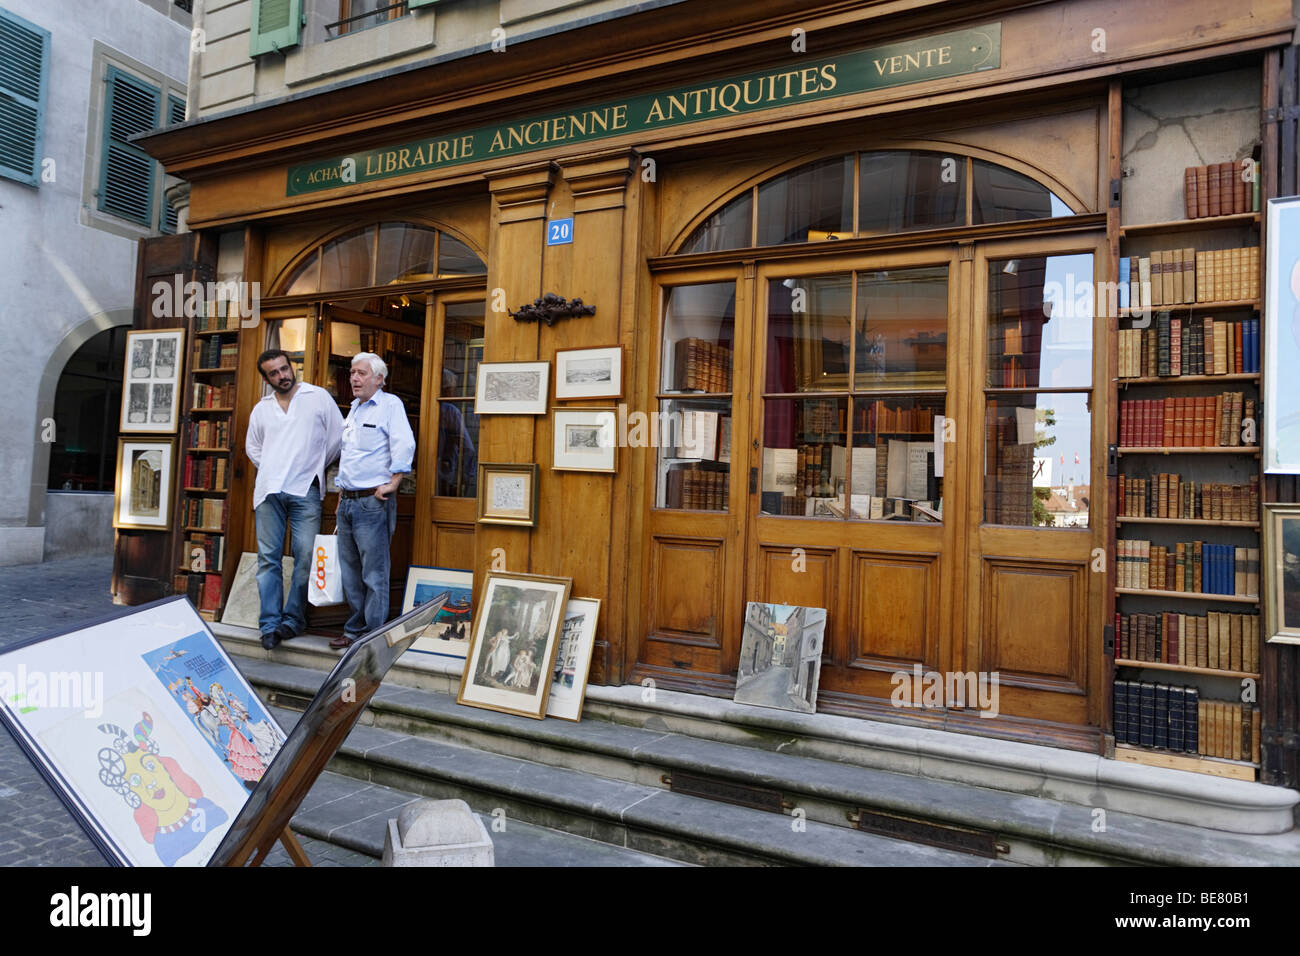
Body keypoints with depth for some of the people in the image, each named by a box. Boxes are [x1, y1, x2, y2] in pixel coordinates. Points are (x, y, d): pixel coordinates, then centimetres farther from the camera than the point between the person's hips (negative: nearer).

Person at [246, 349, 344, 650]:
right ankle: (270, 624, 6)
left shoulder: (318, 397, 5)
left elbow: (338, 437, 7)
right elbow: (252, 447, 29)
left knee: (306, 557, -6)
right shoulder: (261, 409, 16)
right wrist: (272, 470, 16)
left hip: (305, 491, -3)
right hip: (269, 490, 3)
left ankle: (293, 619, 5)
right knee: (268, 558, 1)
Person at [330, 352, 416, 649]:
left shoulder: (390, 404, -5)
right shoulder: (354, 408, 20)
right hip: (347, 502, 9)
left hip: (373, 502, -8)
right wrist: (342, 492, 21)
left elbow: (404, 445, -17)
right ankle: (356, 629, 23)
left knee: (374, 574, -4)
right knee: (350, 572, 13)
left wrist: (392, 484, -19)